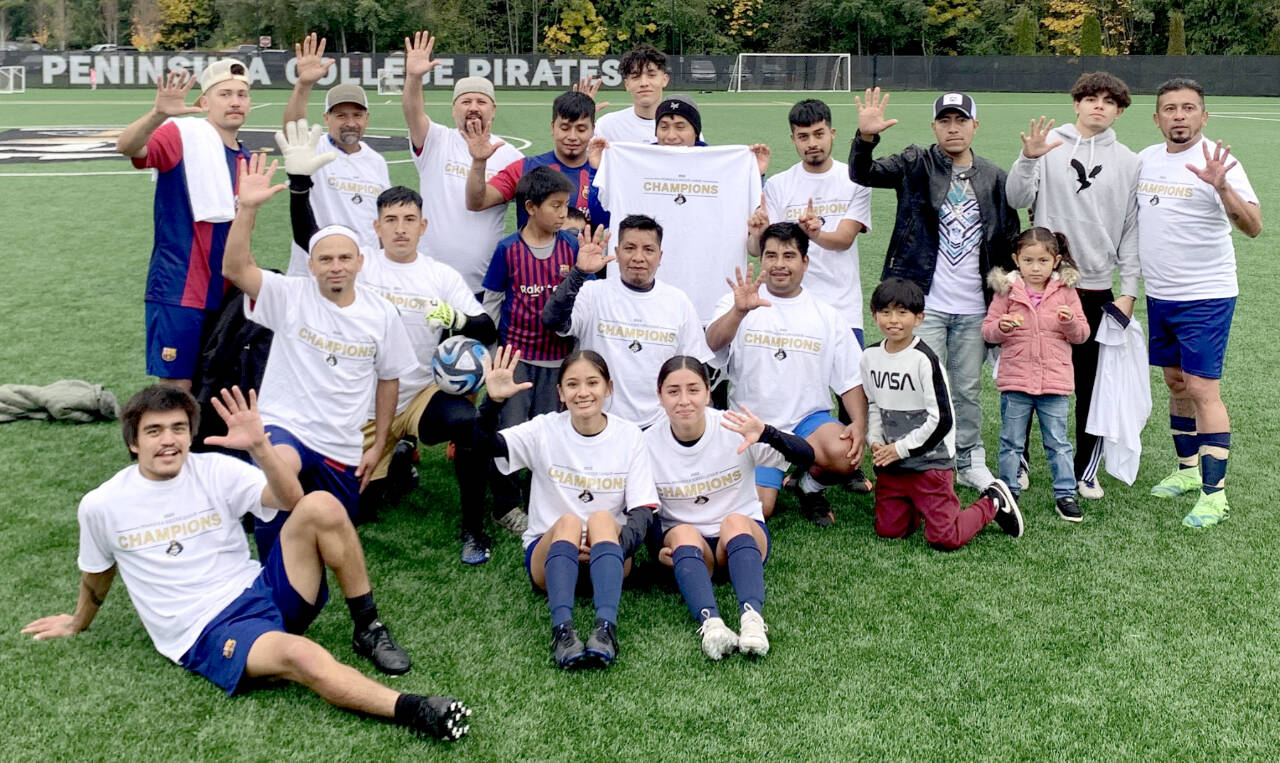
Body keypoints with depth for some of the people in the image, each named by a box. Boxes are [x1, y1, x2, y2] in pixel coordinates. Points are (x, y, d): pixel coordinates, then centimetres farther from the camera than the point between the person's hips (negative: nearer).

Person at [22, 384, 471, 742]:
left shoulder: (215, 470, 2)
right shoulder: (101, 506, 0)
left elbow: (291, 501, -11)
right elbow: (97, 573, 20)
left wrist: (259, 446, -24)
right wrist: (78, 624, 35)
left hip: (262, 589, 3)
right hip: (206, 633, -3)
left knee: (322, 507, -23)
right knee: (298, 654, -38)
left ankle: (368, 629, -11)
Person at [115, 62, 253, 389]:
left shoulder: (244, 156, 13)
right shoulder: (183, 135, -7)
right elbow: (126, 146, -27)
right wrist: (158, 113, -45)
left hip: (222, 294, 7)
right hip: (179, 290, -7)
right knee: (176, 387, -5)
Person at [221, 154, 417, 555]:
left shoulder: (381, 313, -1)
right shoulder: (291, 296, -8)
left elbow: (388, 379, 8)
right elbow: (235, 269, -23)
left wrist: (378, 445, 8)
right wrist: (247, 208, -34)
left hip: (342, 447, 4)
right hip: (286, 426, -3)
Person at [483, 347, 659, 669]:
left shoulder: (628, 435, 0)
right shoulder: (546, 430, -1)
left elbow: (642, 513, -5)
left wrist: (616, 545, -23)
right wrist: (493, 401, -32)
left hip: (610, 553, 0)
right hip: (549, 549, 0)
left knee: (602, 519, -31)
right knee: (568, 522, -31)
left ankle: (606, 630, -48)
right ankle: (562, 630, -47)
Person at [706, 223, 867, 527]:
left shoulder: (827, 316, 9)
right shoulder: (737, 303, 2)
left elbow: (851, 381, 8)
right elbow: (713, 344, -19)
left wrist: (859, 425, -10)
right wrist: (739, 310, -39)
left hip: (809, 419, 1)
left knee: (844, 454, -31)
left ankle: (809, 485, 4)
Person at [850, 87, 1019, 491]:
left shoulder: (994, 178, 9)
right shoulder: (916, 165, 1)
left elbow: (1008, 243, 15)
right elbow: (863, 174, -12)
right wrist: (865, 137, -31)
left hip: (974, 307, 3)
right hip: (925, 303, -3)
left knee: (969, 389, 13)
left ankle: (970, 462, 27)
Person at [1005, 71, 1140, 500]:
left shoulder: (1128, 162, 7)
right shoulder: (1049, 146, 1)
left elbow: (1131, 230, 8)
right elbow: (1017, 200, -7)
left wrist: (1128, 291, 3)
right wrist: (1028, 159, -24)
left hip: (1096, 287, 2)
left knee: (1091, 384, 6)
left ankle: (1086, 469, 20)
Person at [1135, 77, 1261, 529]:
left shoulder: (1215, 161, -14)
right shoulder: (1145, 159, 6)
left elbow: (1253, 226, -25)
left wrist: (1221, 187, -39)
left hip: (1205, 296, -6)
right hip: (1159, 294, 7)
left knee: (1202, 388, -9)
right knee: (1175, 382, 15)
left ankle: (1214, 494, -4)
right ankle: (1189, 469, 29)